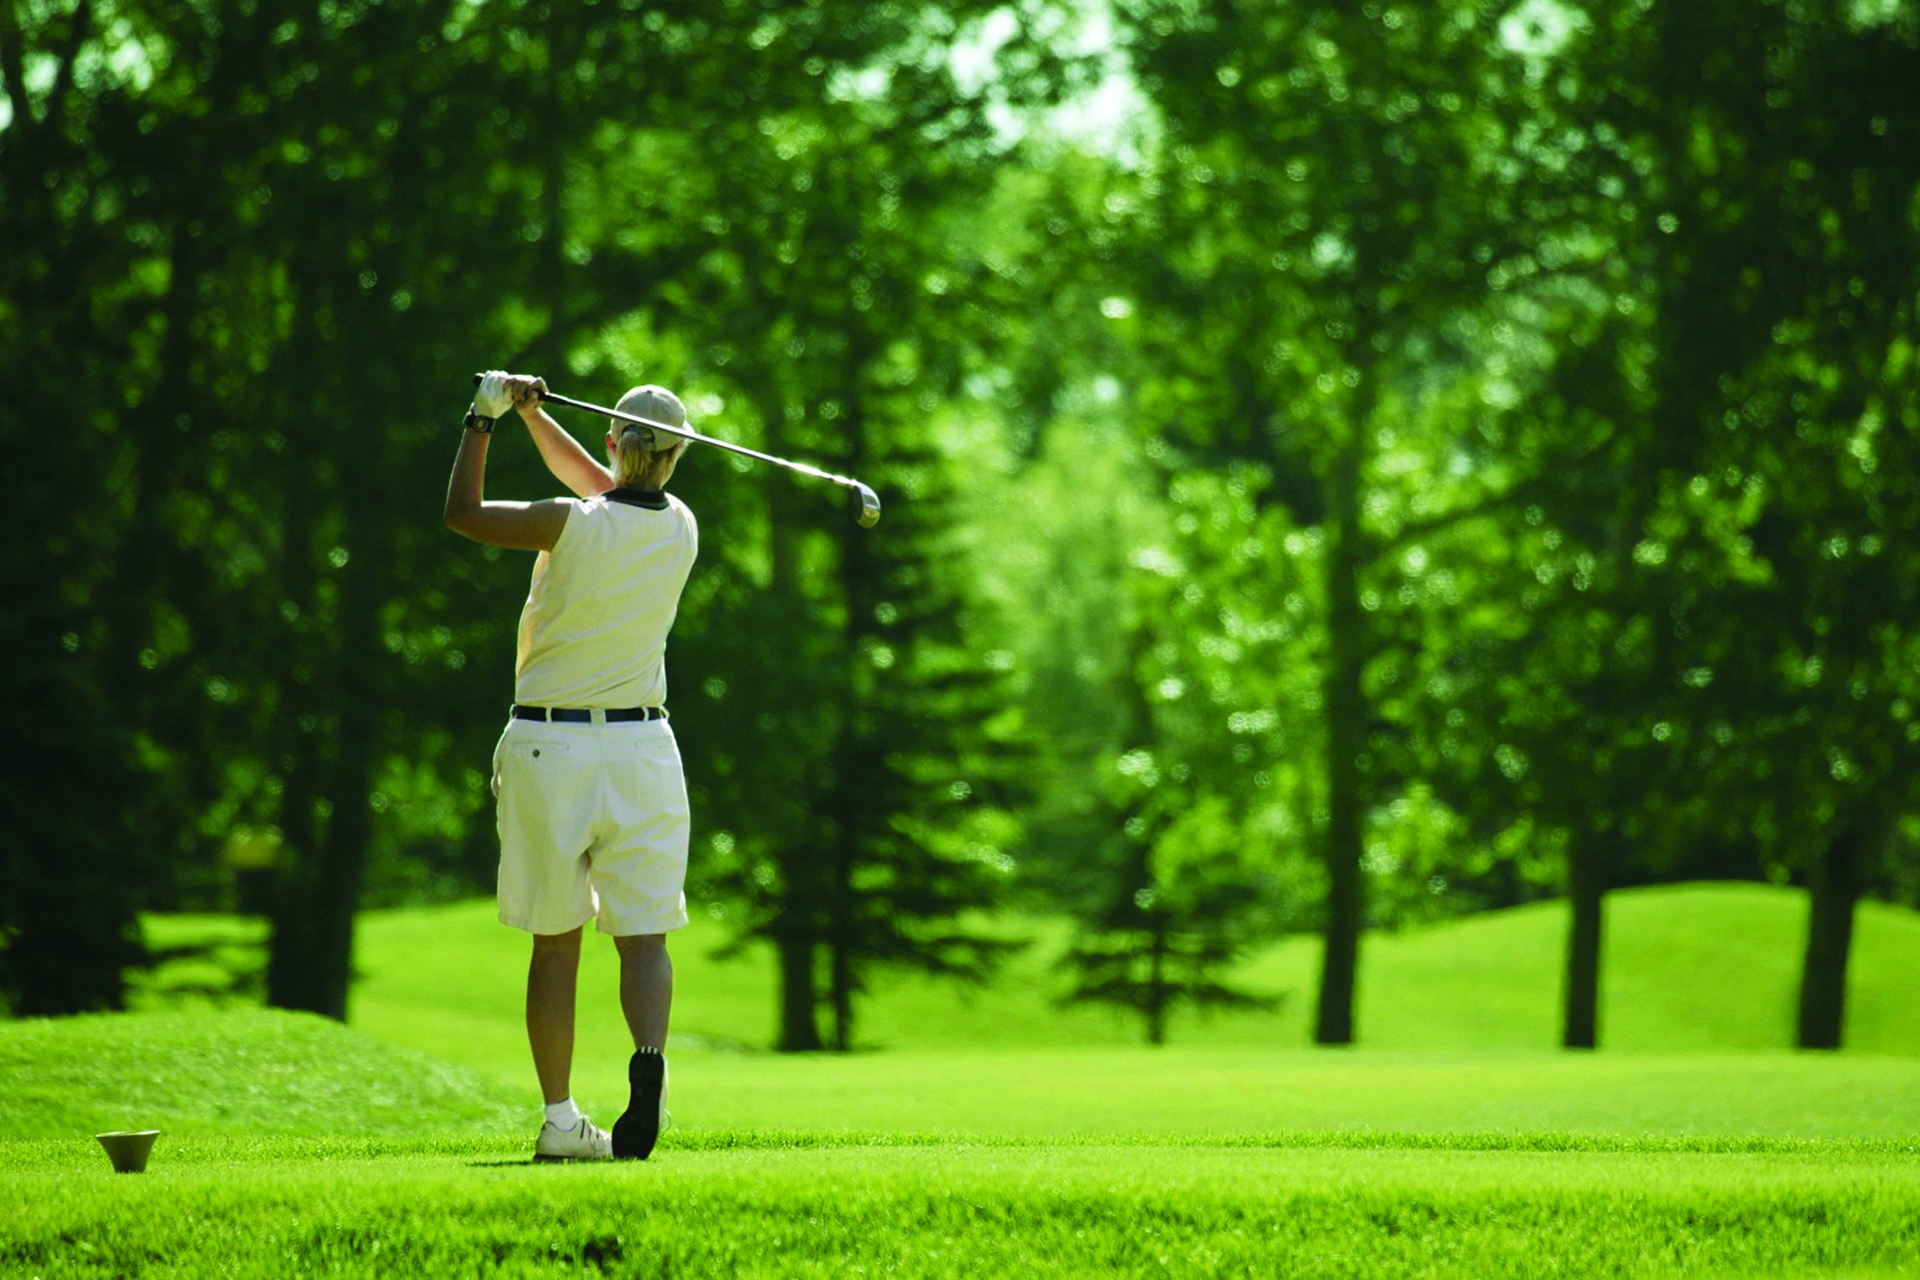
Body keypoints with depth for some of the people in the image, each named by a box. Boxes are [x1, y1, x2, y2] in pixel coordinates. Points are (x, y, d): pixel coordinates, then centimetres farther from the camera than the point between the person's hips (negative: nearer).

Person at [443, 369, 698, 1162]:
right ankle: (649, 1056, -29)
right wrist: (532, 415, 14)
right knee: (643, 934, 0)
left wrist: (485, 419, 9)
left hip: (546, 745, -2)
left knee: (555, 941, 9)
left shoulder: (574, 528, -13)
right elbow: (599, 483, 19)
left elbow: (462, 512, 1)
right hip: (638, 745, 2)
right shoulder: (682, 532, 1)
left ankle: (559, 1118, 9)